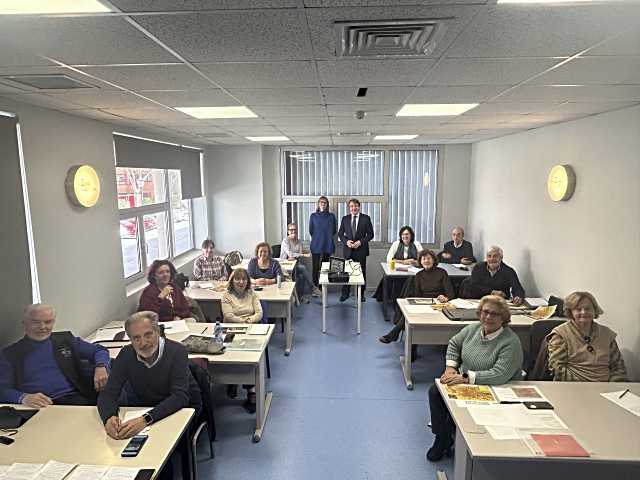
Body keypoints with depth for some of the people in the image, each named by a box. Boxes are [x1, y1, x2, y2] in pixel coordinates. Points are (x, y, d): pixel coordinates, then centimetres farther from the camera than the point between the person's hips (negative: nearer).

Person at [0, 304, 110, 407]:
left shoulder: (65, 339, 16)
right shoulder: (9, 354, 13)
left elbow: (99, 350, 17)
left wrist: (100, 367, -6)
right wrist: (24, 398, -18)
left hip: (75, 399, 1)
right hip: (38, 408, -1)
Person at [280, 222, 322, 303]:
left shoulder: (299, 242, 12)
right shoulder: (285, 241, -6)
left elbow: (300, 255, 2)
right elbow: (290, 254, -19)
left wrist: (294, 257, -21)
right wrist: (304, 255, -25)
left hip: (296, 264, 5)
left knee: (301, 275, -29)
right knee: (303, 267, -30)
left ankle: (302, 295, -20)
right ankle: (313, 287, -23)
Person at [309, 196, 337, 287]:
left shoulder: (331, 216, 4)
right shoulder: (313, 216, 4)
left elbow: (334, 230, 10)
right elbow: (311, 231, 9)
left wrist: (327, 237, 8)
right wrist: (317, 238, 10)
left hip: (327, 245, 0)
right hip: (316, 245, 0)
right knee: (316, 267, 0)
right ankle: (315, 286, 8)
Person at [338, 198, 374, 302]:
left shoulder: (366, 218, 0)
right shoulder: (345, 219, 6)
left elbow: (370, 234, 0)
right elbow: (340, 234, 8)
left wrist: (360, 242, -13)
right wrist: (346, 241, -10)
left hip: (361, 250, -1)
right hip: (348, 249, 1)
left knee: (362, 272, 6)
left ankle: (361, 294, 18)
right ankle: (345, 293, 15)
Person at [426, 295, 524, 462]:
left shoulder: (511, 342, -20)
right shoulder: (473, 329, 0)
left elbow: (499, 375, -29)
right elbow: (454, 344, 16)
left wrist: (465, 377, -30)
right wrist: (450, 367, 0)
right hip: (463, 382, 7)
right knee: (435, 391, -13)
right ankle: (442, 437, 5)